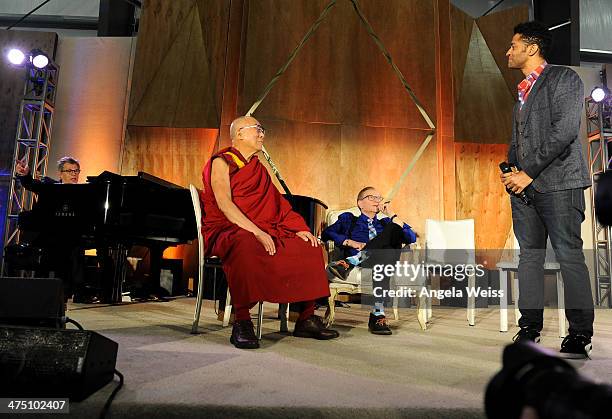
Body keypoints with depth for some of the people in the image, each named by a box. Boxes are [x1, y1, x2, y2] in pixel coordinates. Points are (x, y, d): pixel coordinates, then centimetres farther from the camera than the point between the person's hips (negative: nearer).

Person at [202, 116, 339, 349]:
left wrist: (298, 229, 1)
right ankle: (242, 323, -32)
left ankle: (306, 319, -3)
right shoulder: (221, 162, 0)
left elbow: (277, 204, 18)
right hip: (227, 230, -7)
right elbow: (224, 204, -15)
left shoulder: (258, 168, 22)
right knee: (245, 247, -41)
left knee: (309, 247, -7)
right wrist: (257, 232, -26)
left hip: (263, 231, 7)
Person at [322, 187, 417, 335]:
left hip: (388, 261, 3)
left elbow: (411, 238, 14)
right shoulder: (349, 219, 27)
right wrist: (351, 242, -6)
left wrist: (391, 214, 10)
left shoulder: (386, 223, 33)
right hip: (359, 261, -3)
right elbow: (327, 233, 7)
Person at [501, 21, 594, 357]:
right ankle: (529, 326, 13)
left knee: (569, 256, -5)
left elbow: (565, 130, -13)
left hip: (557, 182, -7)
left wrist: (529, 173, -15)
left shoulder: (564, 78, -1)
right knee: (530, 255, 7)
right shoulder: (523, 89, 22)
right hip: (524, 183, 7)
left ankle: (580, 334, 3)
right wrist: (511, 171, 5)